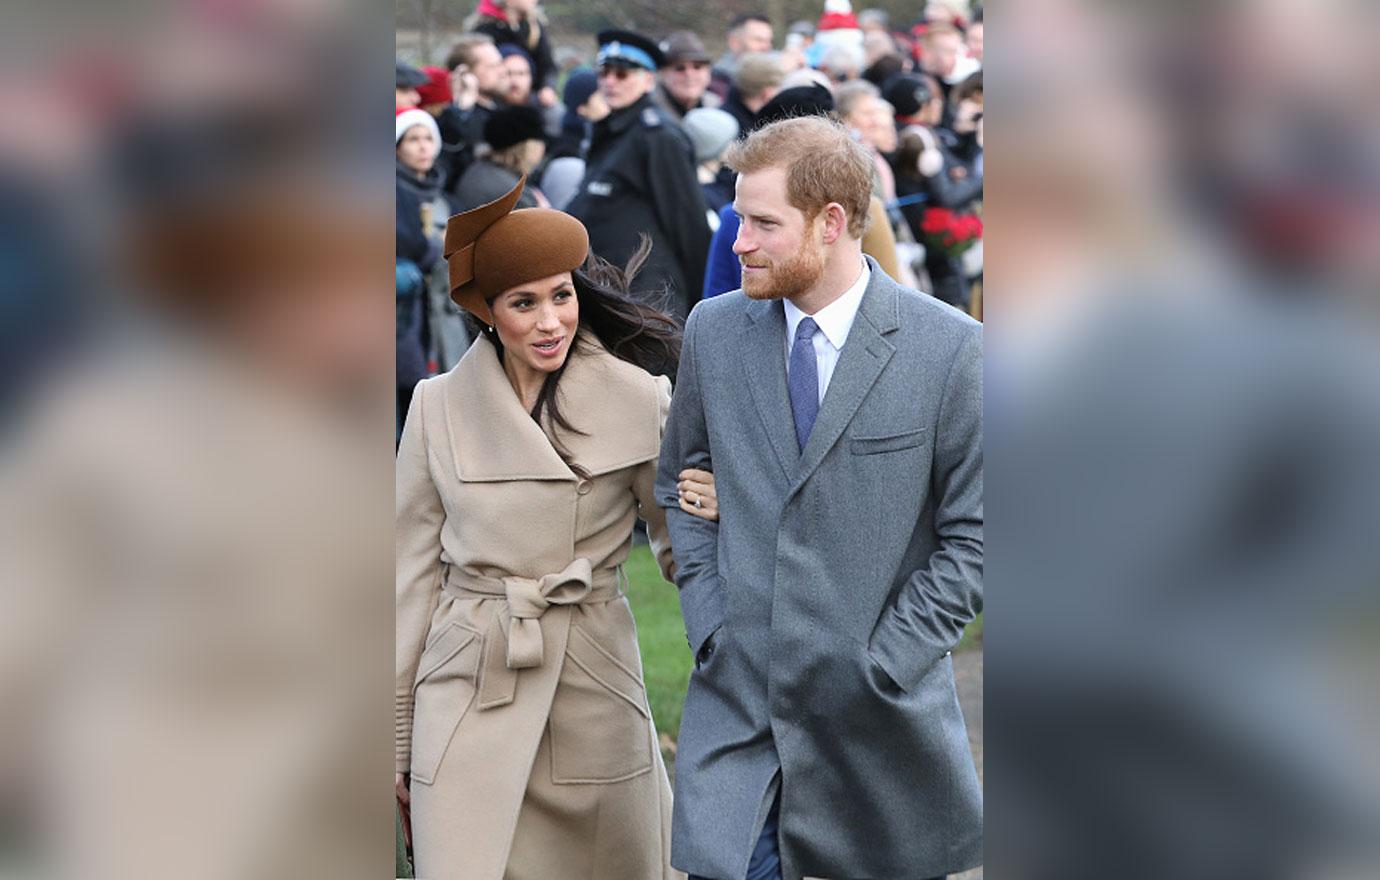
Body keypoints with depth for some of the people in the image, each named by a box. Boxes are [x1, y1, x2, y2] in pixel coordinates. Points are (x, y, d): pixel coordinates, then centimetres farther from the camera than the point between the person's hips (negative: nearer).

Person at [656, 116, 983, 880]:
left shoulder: (949, 347, -8)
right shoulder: (714, 331, 4)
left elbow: (972, 537, -4)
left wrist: (881, 666, -9)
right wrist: (710, 624, 4)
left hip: (878, 715, -2)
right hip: (736, 696, 2)